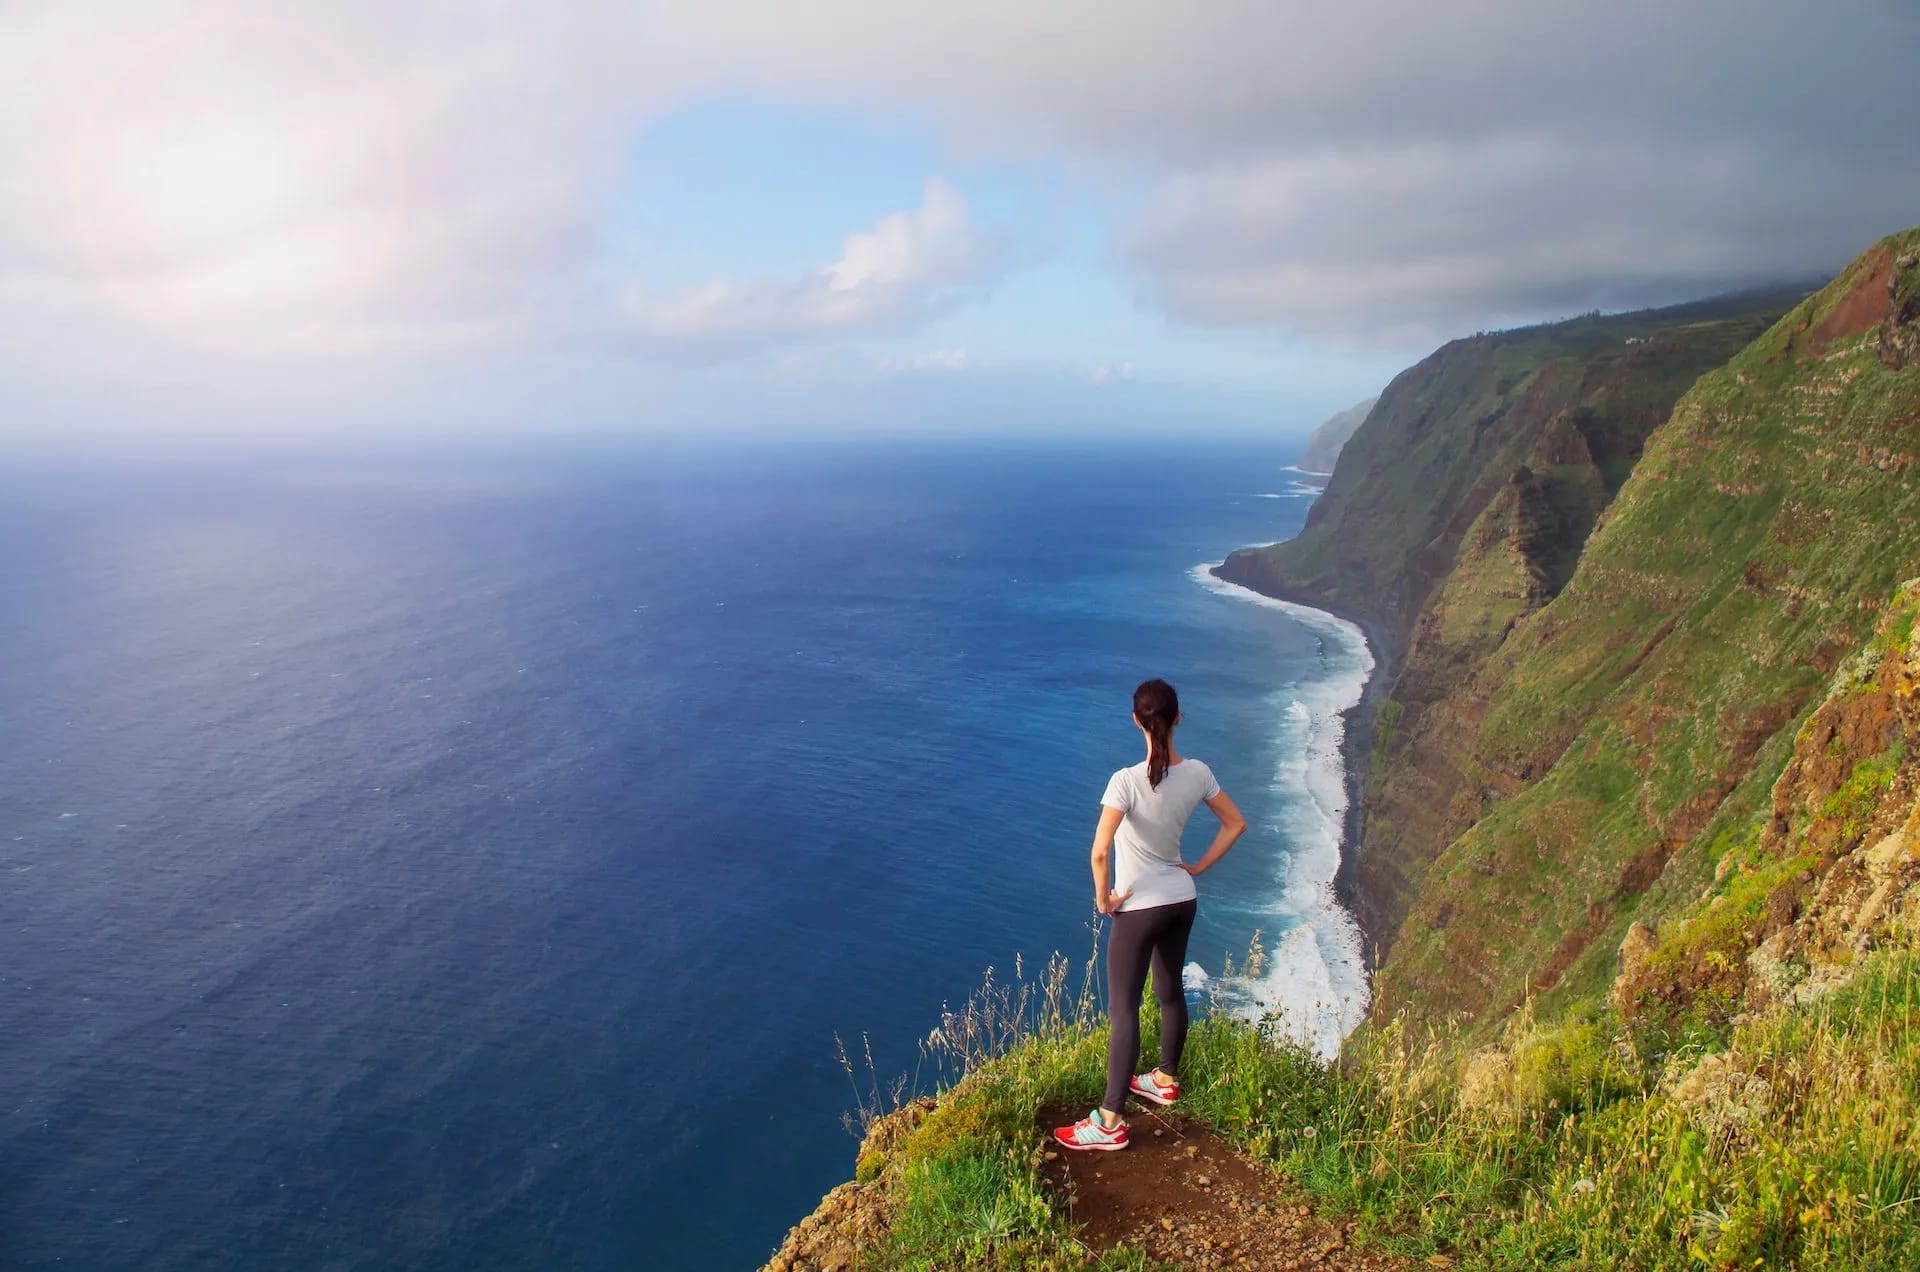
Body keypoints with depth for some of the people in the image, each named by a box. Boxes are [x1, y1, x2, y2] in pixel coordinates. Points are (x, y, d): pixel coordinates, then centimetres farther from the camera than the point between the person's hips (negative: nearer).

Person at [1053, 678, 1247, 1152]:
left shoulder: (1128, 781, -24)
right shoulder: (1197, 773, -6)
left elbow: (1100, 851, -30)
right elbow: (1235, 824, 6)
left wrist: (1103, 898, -14)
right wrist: (1198, 868, 11)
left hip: (1139, 908, -6)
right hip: (1182, 900, 6)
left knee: (1123, 1010, 0)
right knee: (1171, 992, 24)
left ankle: (1110, 1123, 6)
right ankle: (1166, 1080, 44)